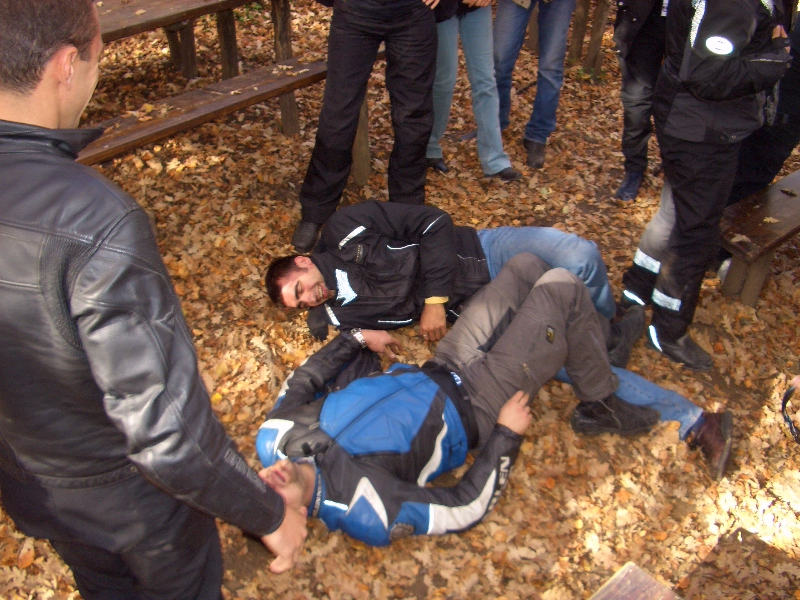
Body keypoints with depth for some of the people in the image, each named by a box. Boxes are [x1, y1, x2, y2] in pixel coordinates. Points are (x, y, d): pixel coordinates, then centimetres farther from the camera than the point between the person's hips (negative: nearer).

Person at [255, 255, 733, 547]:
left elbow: (301, 384, 6)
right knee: (561, 288, -15)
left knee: (528, 266, 5)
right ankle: (601, 406, 12)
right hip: (475, 408, -6)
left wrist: (355, 338, 5)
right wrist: (507, 434, -15)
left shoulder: (275, 437, -13)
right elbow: (467, 508, -19)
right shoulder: (369, 514, -29)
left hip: (440, 371, 7)